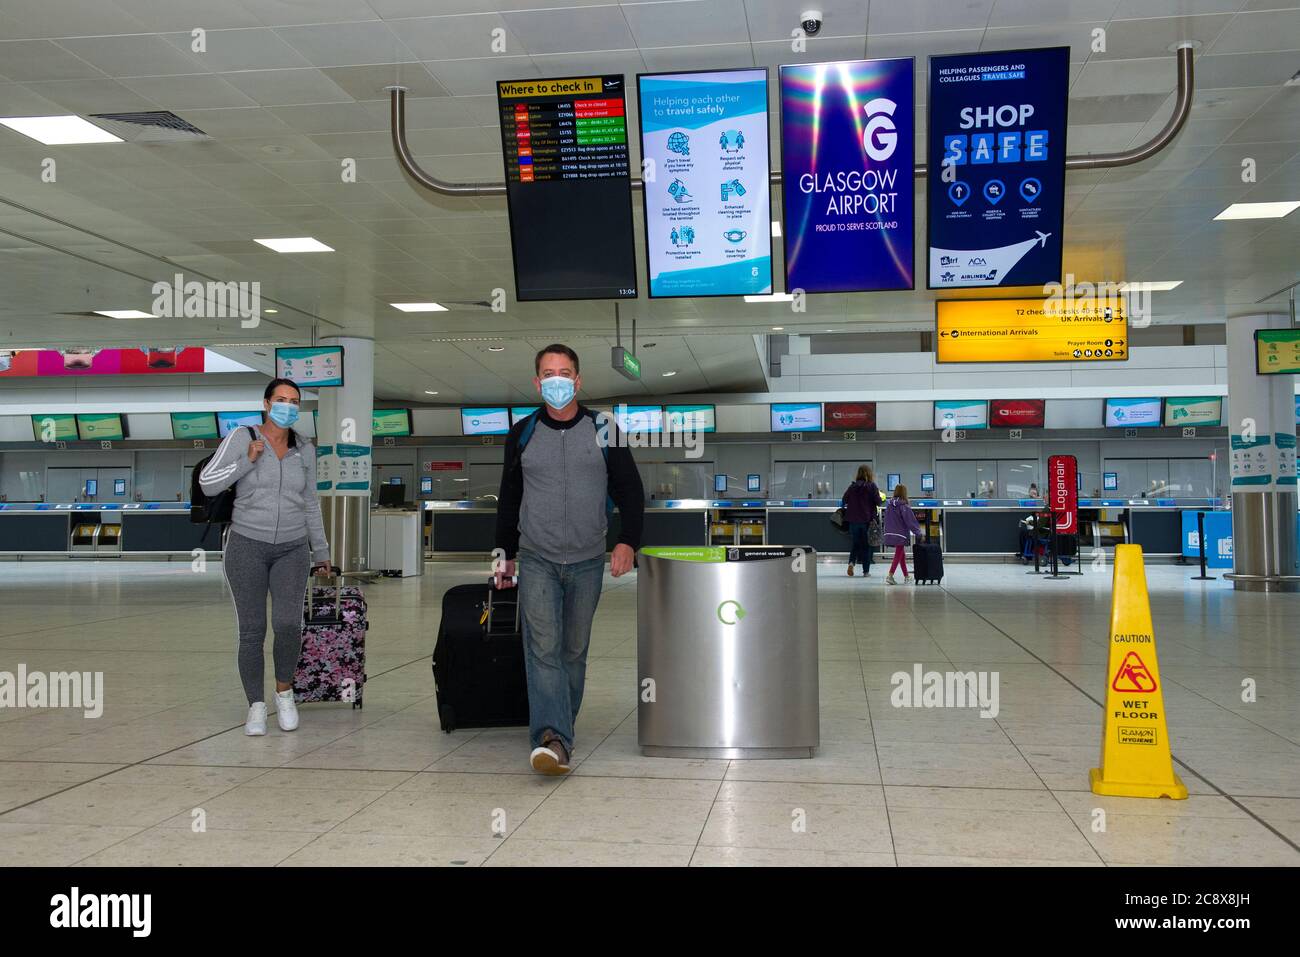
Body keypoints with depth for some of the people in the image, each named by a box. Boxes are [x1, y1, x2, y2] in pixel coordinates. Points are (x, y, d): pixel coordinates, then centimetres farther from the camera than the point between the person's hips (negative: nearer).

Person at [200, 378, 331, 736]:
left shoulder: (305, 449, 6)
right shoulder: (241, 438, -4)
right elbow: (207, 483, -9)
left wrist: (320, 552, 15)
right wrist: (248, 460, -19)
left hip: (292, 550, 2)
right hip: (247, 546, -2)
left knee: (287, 624, -14)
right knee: (252, 631, -1)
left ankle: (283, 692, 10)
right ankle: (256, 707, 14)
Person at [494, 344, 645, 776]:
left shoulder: (604, 431, 2)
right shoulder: (522, 434, 5)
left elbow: (630, 491, 4)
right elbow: (509, 498, 15)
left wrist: (627, 541, -9)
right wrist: (505, 553, 16)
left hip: (587, 562, 1)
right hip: (536, 561, 0)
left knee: (574, 650, 9)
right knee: (543, 647, -14)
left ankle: (559, 729, 23)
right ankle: (552, 739, -21)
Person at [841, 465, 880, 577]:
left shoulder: (852, 486, 2)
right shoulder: (871, 486, -8)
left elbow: (844, 500, 3)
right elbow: (878, 502, -9)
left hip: (853, 519, 3)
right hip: (867, 519, -2)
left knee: (854, 543, 15)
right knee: (866, 544, 8)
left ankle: (851, 562, -10)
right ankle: (866, 570, 9)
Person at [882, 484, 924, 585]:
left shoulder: (889, 505, 3)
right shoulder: (904, 506, -14)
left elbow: (886, 520, 9)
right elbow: (910, 521, -11)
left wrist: (887, 531, 19)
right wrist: (918, 533, -3)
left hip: (890, 534, 6)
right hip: (900, 535, -6)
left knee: (902, 555, 19)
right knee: (898, 556, -2)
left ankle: (906, 576, 29)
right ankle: (890, 576, -14)